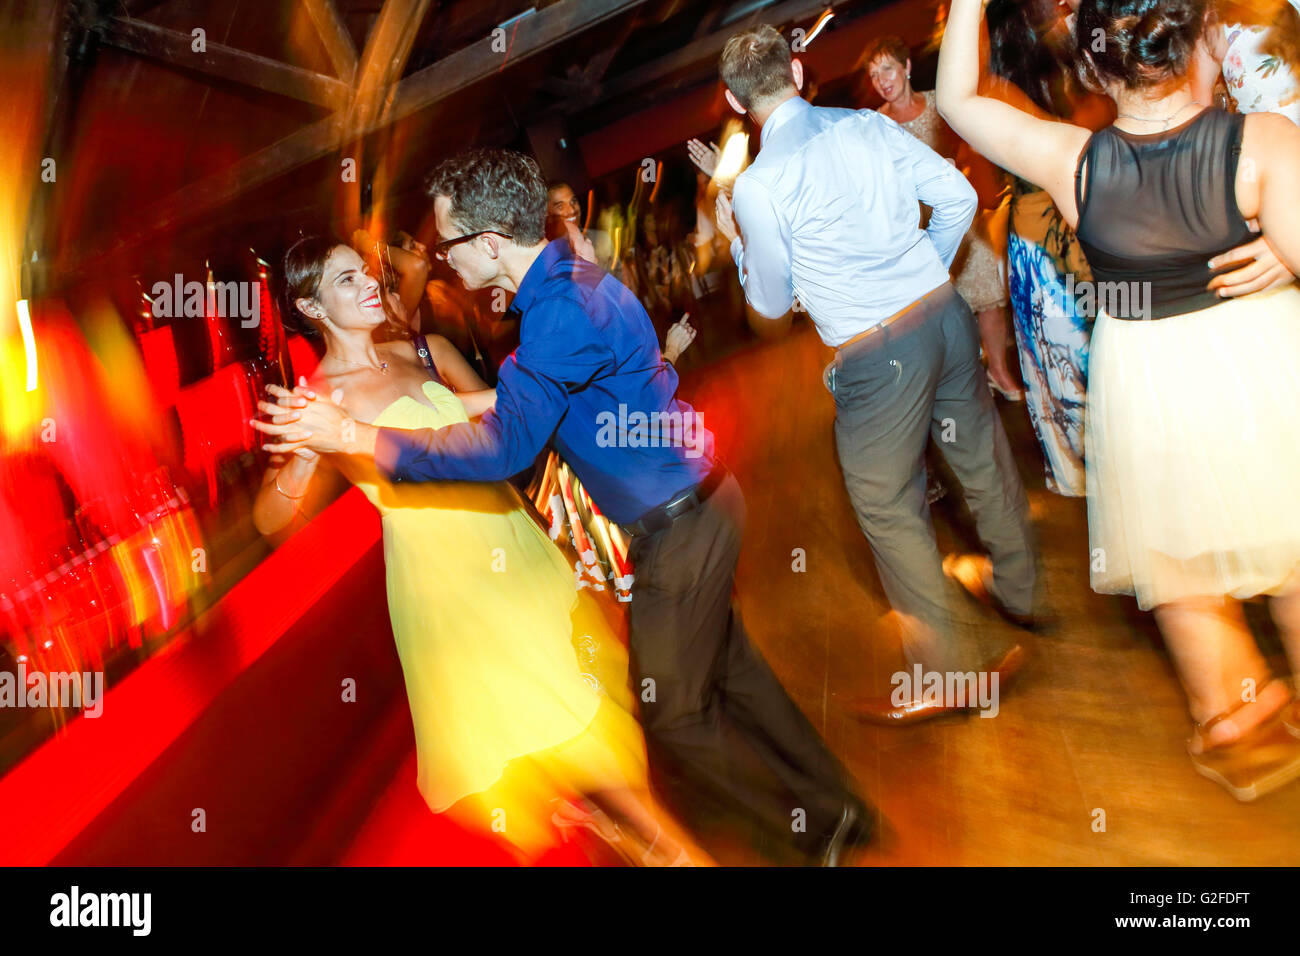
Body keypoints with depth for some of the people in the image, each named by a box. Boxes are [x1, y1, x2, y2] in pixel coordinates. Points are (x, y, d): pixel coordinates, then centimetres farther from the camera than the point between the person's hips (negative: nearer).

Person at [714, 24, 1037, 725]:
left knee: (889, 510, 8)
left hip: (875, 358, -6)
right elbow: (959, 197, 6)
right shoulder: (870, 125, 3)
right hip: (945, 314, 6)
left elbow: (772, 304, 0)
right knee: (983, 458, 23)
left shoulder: (758, 187, -12)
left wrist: (737, 243, 17)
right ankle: (1019, 590, 46)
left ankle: (945, 669, 18)